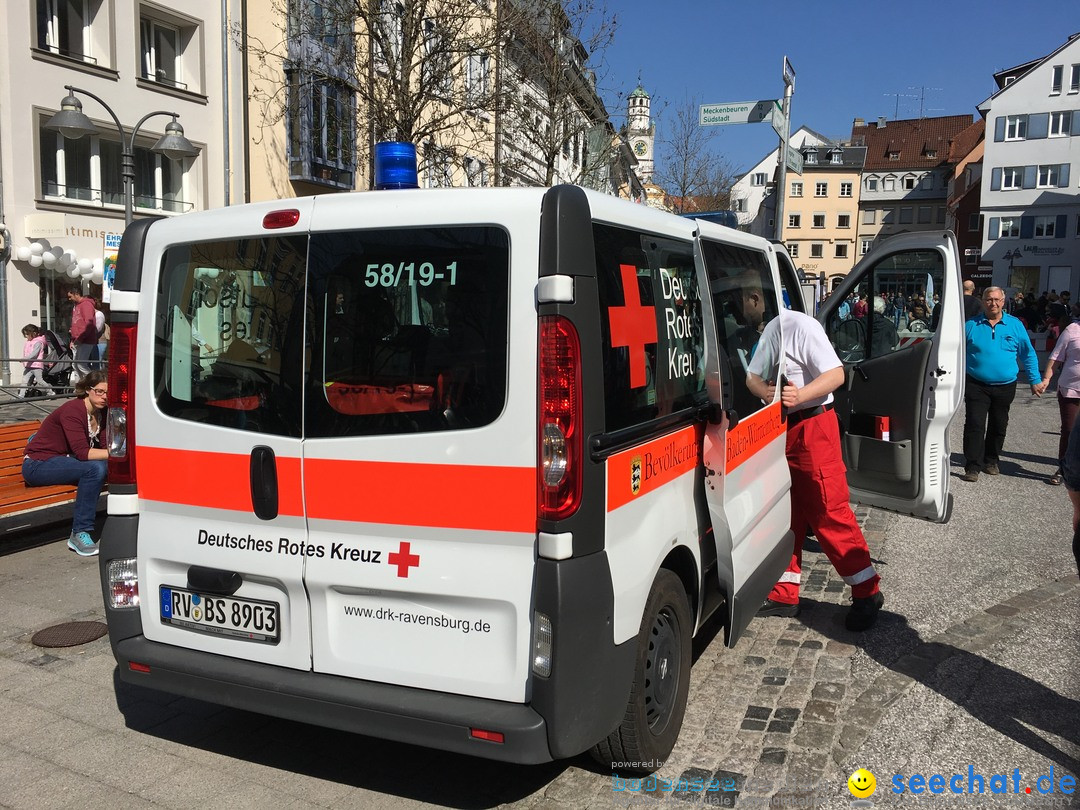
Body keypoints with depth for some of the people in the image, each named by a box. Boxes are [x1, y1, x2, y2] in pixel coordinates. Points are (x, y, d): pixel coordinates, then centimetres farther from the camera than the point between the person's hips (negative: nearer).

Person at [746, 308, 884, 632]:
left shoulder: (801, 327, -15)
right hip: (781, 430, 9)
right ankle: (784, 594, 23)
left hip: (812, 428, -9)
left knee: (829, 514, -5)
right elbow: (753, 376, 8)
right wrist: (765, 391, -14)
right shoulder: (766, 332, 10)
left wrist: (800, 395, -34)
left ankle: (867, 593, 9)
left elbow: (836, 374, -20)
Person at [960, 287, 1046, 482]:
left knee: (998, 427, 14)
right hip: (976, 385, -2)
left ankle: (991, 460, 30)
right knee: (975, 425, -10)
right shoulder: (971, 326, -1)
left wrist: (1035, 381, 5)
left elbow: (1028, 354, 8)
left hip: (1005, 386, 2)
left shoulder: (1015, 325, 2)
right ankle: (972, 467, -6)